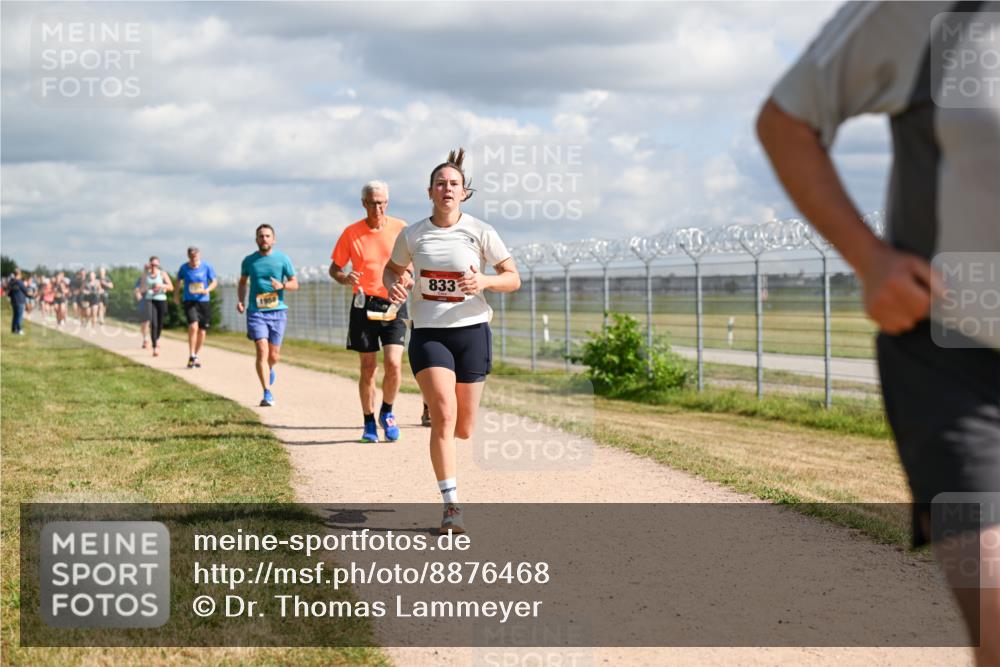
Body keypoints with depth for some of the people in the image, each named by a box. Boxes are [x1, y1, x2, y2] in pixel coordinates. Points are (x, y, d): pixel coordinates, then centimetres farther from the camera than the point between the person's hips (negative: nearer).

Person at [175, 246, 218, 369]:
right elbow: (179, 280, 16)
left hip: (204, 301, 2)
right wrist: (176, 294, 17)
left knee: (202, 331, 6)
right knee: (193, 326, -22)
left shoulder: (207, 267, -4)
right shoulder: (184, 268, -2)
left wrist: (208, 289, -17)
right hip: (189, 301, -2)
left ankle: (196, 356, 26)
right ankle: (191, 357, -18)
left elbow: (214, 282, 1)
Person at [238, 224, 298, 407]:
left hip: (277, 311, 1)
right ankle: (267, 394, -14)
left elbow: (295, 284, 8)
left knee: (274, 356, 6)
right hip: (256, 311, 0)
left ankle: (269, 369, 43)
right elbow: (243, 282, 23)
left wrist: (282, 285, -14)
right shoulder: (249, 261, 7)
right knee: (262, 351, -14)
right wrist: (240, 300, 6)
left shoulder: (282, 259, 3)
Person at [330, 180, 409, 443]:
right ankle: (369, 423, 19)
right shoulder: (351, 233, 1)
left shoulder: (400, 229, 1)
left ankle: (387, 413, 11)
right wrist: (345, 278, -14)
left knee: (393, 364, -14)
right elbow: (334, 268, 8)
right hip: (364, 305, 0)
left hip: (394, 304, 0)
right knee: (368, 368, 4)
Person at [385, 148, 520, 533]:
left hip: (471, 332, 1)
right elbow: (392, 268, 19)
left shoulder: (480, 232, -3)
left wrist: (484, 281, -20)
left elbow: (513, 278, 1)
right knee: (444, 415, -20)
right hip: (428, 334, -1)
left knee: (464, 429, 6)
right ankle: (451, 506, -15)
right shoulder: (412, 235, 1)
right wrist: (395, 285, -5)